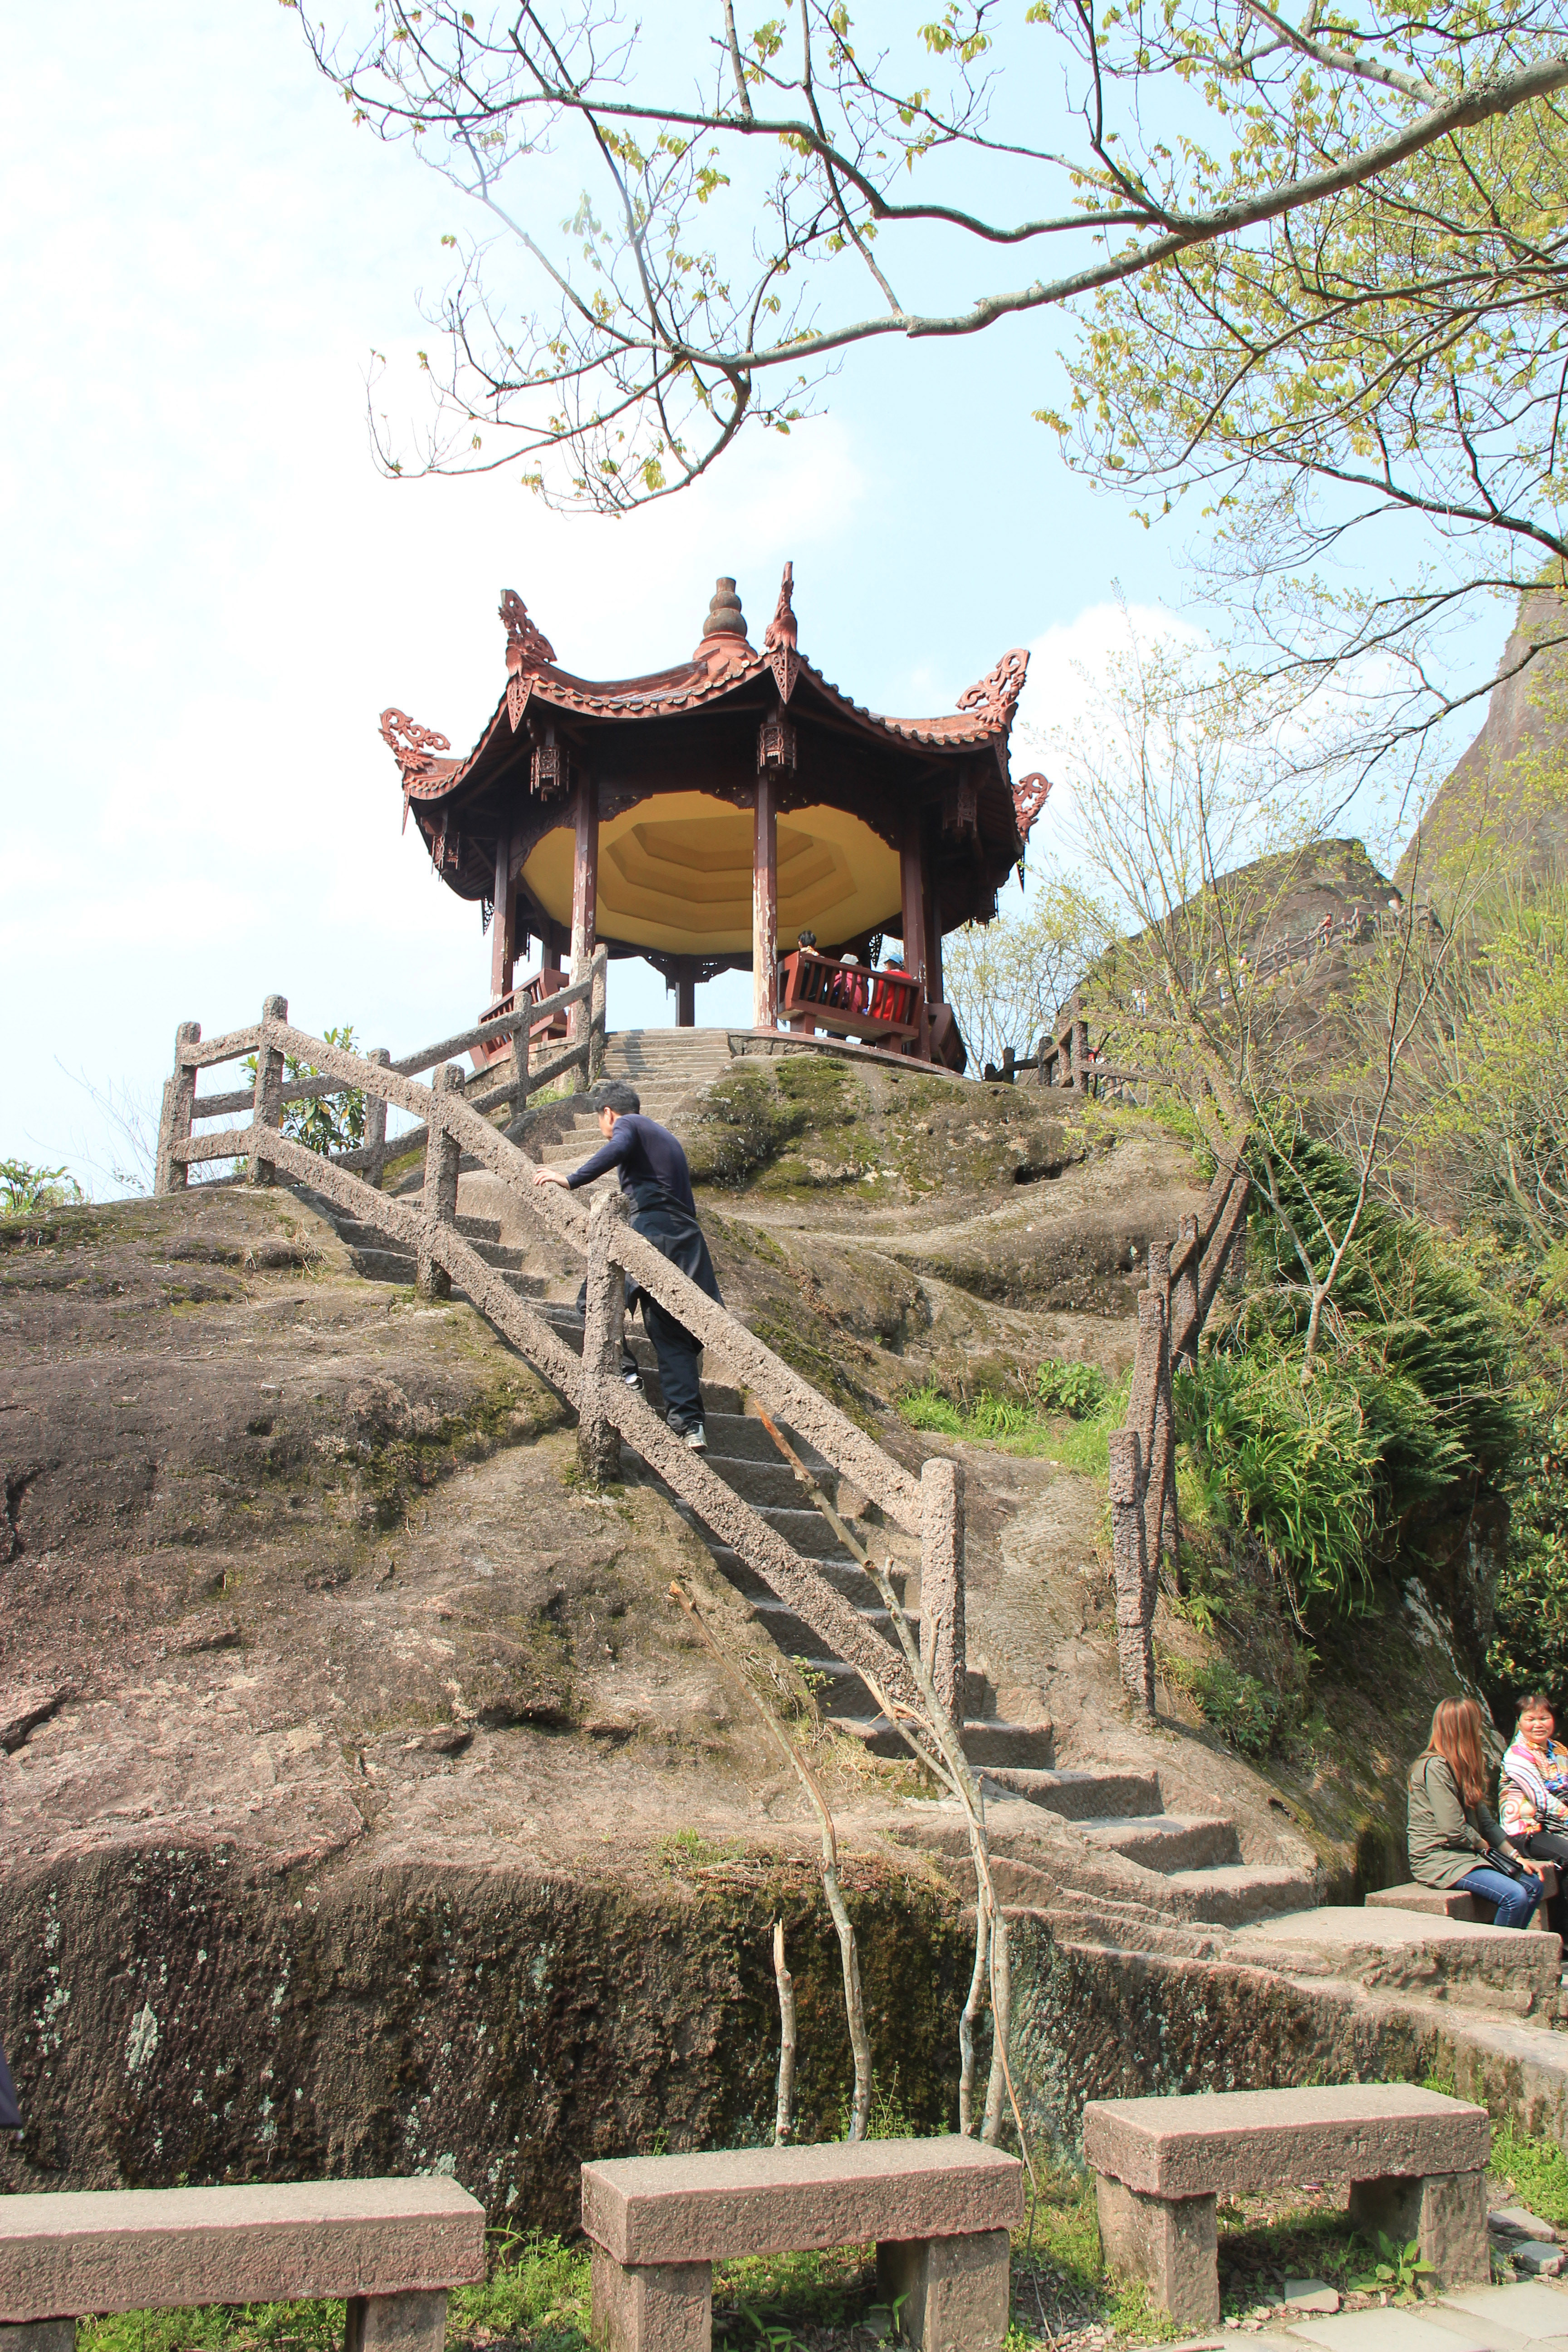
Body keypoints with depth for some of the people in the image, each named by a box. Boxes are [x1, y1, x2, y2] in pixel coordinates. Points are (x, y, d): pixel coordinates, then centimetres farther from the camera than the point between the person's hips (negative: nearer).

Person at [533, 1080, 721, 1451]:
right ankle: (690, 1424, -4)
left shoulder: (629, 1125, 5)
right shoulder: (667, 1138, 30)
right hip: (686, 1239, 8)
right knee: (673, 1337, 4)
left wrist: (572, 1180, -19)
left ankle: (623, 1373, -4)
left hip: (650, 1233, -8)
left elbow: (618, 1149, -20)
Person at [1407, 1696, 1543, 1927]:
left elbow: (1485, 1821, 16)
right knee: (1515, 1895, -22)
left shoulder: (1461, 1767, 15)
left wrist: (1516, 1856, 8)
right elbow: (1454, 1830, -20)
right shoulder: (1435, 1767, -17)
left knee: (1533, 1884, 0)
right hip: (1437, 1860, -10)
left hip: (1465, 1855, 10)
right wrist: (1483, 1846, -2)